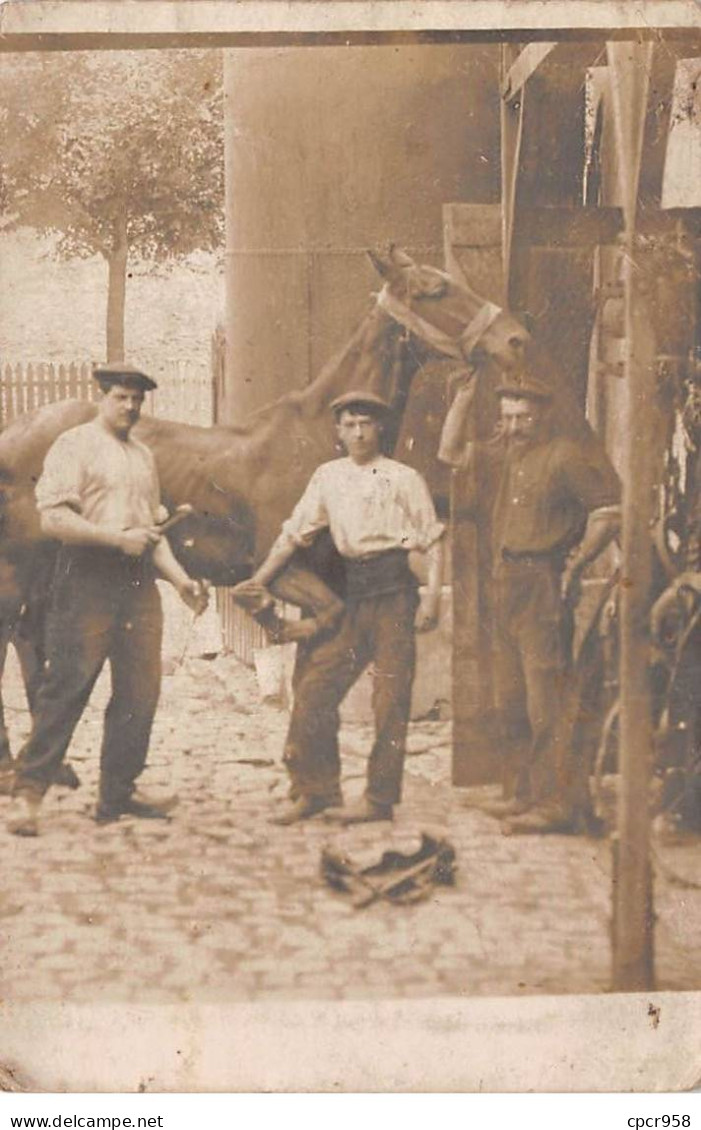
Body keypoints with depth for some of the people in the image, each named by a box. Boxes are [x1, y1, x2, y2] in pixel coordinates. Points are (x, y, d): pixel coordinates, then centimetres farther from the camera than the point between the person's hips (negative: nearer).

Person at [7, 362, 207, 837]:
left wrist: (180, 579, 12)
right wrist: (119, 538, -15)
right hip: (87, 578, -7)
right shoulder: (75, 445, -1)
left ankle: (118, 792, 14)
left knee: (140, 691, 5)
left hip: (138, 582, 7)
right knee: (67, 688, -7)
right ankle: (29, 792, 1)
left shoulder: (144, 455, 20)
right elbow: (53, 518, -12)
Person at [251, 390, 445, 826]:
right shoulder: (328, 476, 12)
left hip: (394, 593, -4)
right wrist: (257, 583, 9)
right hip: (352, 594, 4)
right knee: (314, 688, 1)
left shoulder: (404, 478, 2)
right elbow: (294, 533, 13)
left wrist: (432, 595, -10)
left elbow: (433, 539, 0)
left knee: (391, 698, -2)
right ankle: (314, 790, 13)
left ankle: (380, 798, 7)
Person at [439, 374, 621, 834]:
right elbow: (452, 452, 23)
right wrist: (465, 395, 15)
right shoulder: (505, 452, 15)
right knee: (511, 700, 12)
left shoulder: (569, 455, -9)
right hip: (506, 585, 9)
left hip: (544, 585, -9)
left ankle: (558, 802, -7)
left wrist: (575, 564, -12)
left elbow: (610, 510, -11)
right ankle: (524, 793, 22)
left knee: (546, 699, -10)